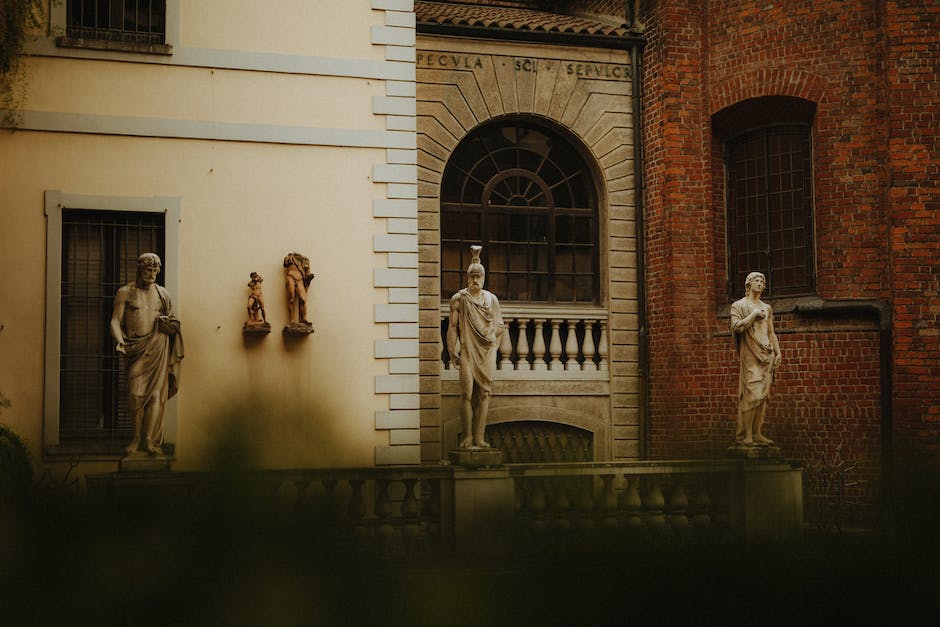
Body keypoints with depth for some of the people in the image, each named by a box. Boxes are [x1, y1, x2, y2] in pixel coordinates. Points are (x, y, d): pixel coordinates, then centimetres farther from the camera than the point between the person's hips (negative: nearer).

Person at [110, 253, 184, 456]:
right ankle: (137, 438, 7)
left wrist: (170, 324, 0)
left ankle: (150, 440, -5)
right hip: (136, 348, -1)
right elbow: (115, 320, -2)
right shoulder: (125, 293, 5)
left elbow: (171, 320, 22)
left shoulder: (162, 294, 13)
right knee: (137, 394, -6)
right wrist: (119, 340, -19)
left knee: (156, 393, -7)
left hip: (158, 348, 2)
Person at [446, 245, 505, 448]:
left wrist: (492, 336, 2)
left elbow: (500, 325, 18)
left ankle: (479, 437, 2)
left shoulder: (491, 299, 11)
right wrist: (453, 350, -6)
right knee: (467, 393, -9)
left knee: (484, 394, 0)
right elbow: (453, 326, 2)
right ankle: (467, 437, -3)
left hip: (486, 352, 3)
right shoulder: (459, 299, 3)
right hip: (467, 350, -3)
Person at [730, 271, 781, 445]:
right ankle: (746, 436, -12)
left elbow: (771, 333, 20)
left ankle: (757, 433, 4)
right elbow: (737, 327, -13)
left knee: (763, 395, 2)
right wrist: (754, 314, -9)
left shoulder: (767, 308, 19)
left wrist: (778, 352, 10)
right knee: (752, 394, -13)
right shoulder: (739, 305, 2)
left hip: (767, 356, 6)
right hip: (750, 356, -6)